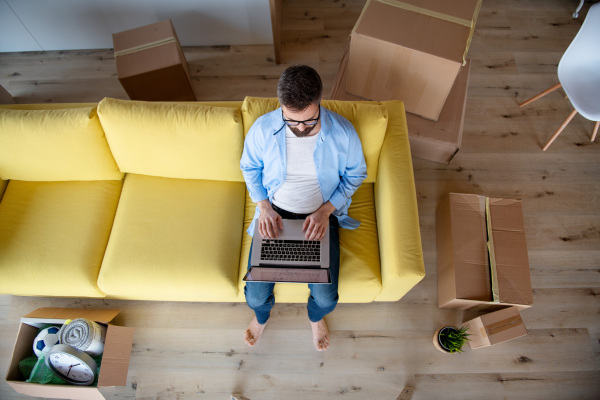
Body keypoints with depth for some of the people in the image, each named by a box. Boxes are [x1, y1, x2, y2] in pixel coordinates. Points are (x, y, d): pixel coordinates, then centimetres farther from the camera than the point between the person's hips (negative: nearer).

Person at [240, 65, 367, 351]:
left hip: (322, 216, 0)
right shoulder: (262, 129, -16)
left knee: (326, 297, -9)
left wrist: (326, 210, -15)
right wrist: (264, 206, -12)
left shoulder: (343, 132, -19)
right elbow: (249, 167, 2)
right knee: (255, 294, -6)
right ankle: (262, 315, 37)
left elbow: (355, 174, -2)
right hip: (275, 213, 1)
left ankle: (316, 317, 34)